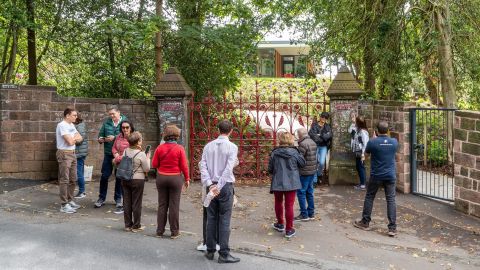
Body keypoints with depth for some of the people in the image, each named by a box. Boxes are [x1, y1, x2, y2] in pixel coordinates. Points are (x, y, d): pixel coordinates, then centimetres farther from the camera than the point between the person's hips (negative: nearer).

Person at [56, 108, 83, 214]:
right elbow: (70, 142, -21)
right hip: (64, 154, -9)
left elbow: (80, 138, 10)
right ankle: (64, 205, -3)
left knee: (73, 179, 14)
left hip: (72, 154, 9)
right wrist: (75, 138, 0)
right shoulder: (62, 125, -14)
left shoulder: (71, 125, 14)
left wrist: (73, 138, -9)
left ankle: (70, 200, 25)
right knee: (64, 180, -6)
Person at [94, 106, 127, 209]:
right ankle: (101, 198, 18)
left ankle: (118, 198, 22)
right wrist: (100, 139, -14)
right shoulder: (106, 122, 5)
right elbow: (101, 134, 8)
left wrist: (114, 138, -21)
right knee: (104, 176, 3)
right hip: (108, 153, 2)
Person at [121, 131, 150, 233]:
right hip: (138, 180, -5)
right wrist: (148, 158, 2)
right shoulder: (141, 154, -17)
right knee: (136, 203, 6)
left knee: (127, 202, 12)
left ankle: (128, 225, 21)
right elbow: (147, 169, -11)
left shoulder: (125, 151, -2)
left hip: (125, 179, 5)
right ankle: (136, 226, 14)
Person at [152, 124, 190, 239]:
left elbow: (154, 164, -2)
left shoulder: (160, 148, -5)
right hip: (175, 178, -2)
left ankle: (160, 230, 19)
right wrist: (187, 179, 2)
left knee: (162, 204, 12)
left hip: (161, 177, 2)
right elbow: (184, 166, -9)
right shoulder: (179, 148, -11)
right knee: (174, 205, 5)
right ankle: (174, 231, 12)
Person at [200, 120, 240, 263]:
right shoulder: (232, 147, -7)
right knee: (224, 220, -1)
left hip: (211, 186, 4)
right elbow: (228, 169, -16)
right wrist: (219, 187, -16)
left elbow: (203, 166, -3)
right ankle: (224, 254, 2)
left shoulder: (208, 146, 5)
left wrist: (210, 185, -8)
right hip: (225, 186, -4)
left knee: (211, 219, 11)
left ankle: (210, 251, 17)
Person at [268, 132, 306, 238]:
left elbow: (270, 169, -1)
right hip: (291, 183, -1)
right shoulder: (294, 152, -8)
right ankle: (289, 229, 7)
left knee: (278, 203, 21)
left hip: (277, 183, 1)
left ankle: (280, 224, 36)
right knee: (289, 206, 3)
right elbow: (303, 163, 5)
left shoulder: (274, 153, -7)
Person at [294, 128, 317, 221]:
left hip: (304, 172, -9)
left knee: (301, 193, 0)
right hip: (313, 171, 9)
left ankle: (304, 215, 2)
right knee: (309, 192, 15)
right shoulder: (313, 142, 10)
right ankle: (311, 213, 21)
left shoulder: (303, 144, -18)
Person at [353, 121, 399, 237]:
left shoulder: (373, 142, -13)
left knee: (369, 197, 12)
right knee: (391, 200, 2)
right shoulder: (394, 142, -3)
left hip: (376, 176, -2)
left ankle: (365, 223, 21)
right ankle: (392, 228, 0)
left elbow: (366, 152, 6)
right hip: (390, 175, 2)